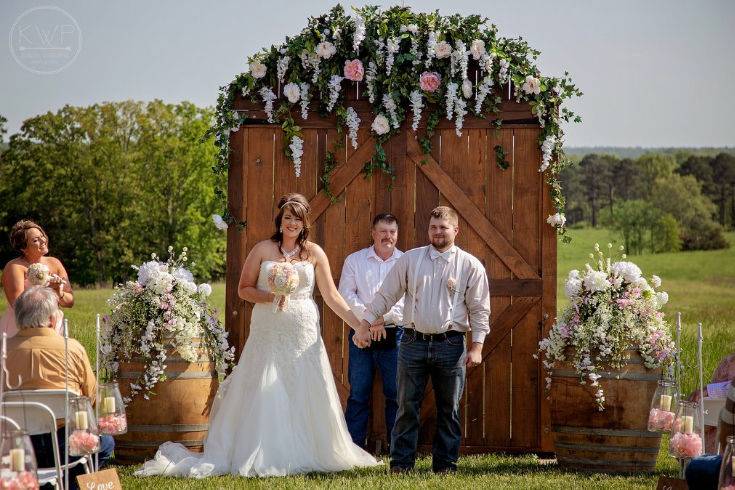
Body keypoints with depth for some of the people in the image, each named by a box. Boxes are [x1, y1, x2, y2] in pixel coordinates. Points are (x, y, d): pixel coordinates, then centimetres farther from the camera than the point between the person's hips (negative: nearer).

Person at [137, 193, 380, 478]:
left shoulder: (314, 253, 6)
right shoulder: (263, 249, 2)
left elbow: (332, 296, 7)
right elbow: (244, 289, 4)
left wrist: (359, 325, 1)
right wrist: (271, 297, -13)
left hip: (303, 335, 2)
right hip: (268, 333, -1)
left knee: (305, 398, 2)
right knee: (263, 398, -2)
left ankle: (305, 455, 11)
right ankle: (259, 457, 4)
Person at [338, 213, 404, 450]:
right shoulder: (355, 260, 8)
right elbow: (345, 294, 1)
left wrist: (386, 315, -13)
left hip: (395, 334, 0)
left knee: (396, 394, 1)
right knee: (358, 394, 2)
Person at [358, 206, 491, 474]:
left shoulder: (470, 265, 2)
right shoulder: (410, 259, 5)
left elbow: (479, 309, 3)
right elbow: (386, 295, 9)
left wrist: (477, 347, -3)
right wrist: (366, 324, 6)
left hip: (451, 344, -1)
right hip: (413, 342, 1)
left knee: (449, 409, 6)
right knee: (407, 406, 2)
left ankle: (445, 464, 15)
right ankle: (401, 463, 7)